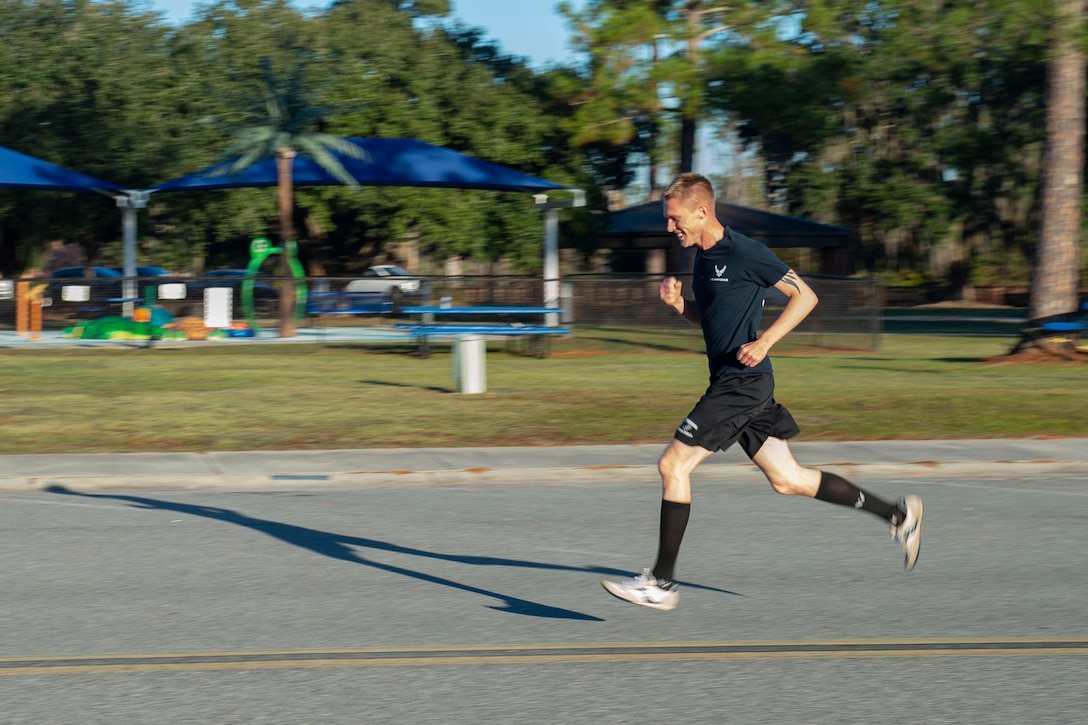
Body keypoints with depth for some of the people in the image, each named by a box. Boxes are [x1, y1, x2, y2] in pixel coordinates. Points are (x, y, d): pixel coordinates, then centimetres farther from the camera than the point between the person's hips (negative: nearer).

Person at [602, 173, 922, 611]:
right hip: (730, 382, 10)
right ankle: (897, 514, 21)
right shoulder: (703, 258, 13)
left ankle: (662, 583, -5)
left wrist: (765, 341, -20)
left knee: (673, 464, -10)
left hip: (743, 381, -10)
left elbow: (805, 296, -11)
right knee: (787, 479, 12)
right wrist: (678, 303, 4)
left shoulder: (743, 253, -14)